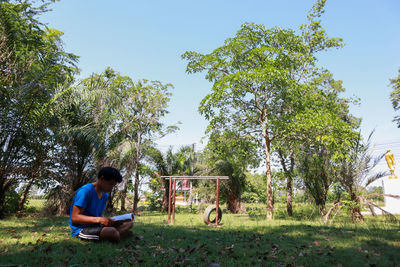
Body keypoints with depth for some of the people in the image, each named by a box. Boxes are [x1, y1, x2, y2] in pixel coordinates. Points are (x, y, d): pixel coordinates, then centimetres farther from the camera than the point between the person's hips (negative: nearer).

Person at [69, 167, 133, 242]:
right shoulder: (85, 191, -16)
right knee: (111, 232, -34)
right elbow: (74, 217, -20)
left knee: (129, 223, 3)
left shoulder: (105, 195, 11)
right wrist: (98, 219, -29)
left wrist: (109, 221, -5)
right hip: (81, 228, -8)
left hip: (96, 226, 8)